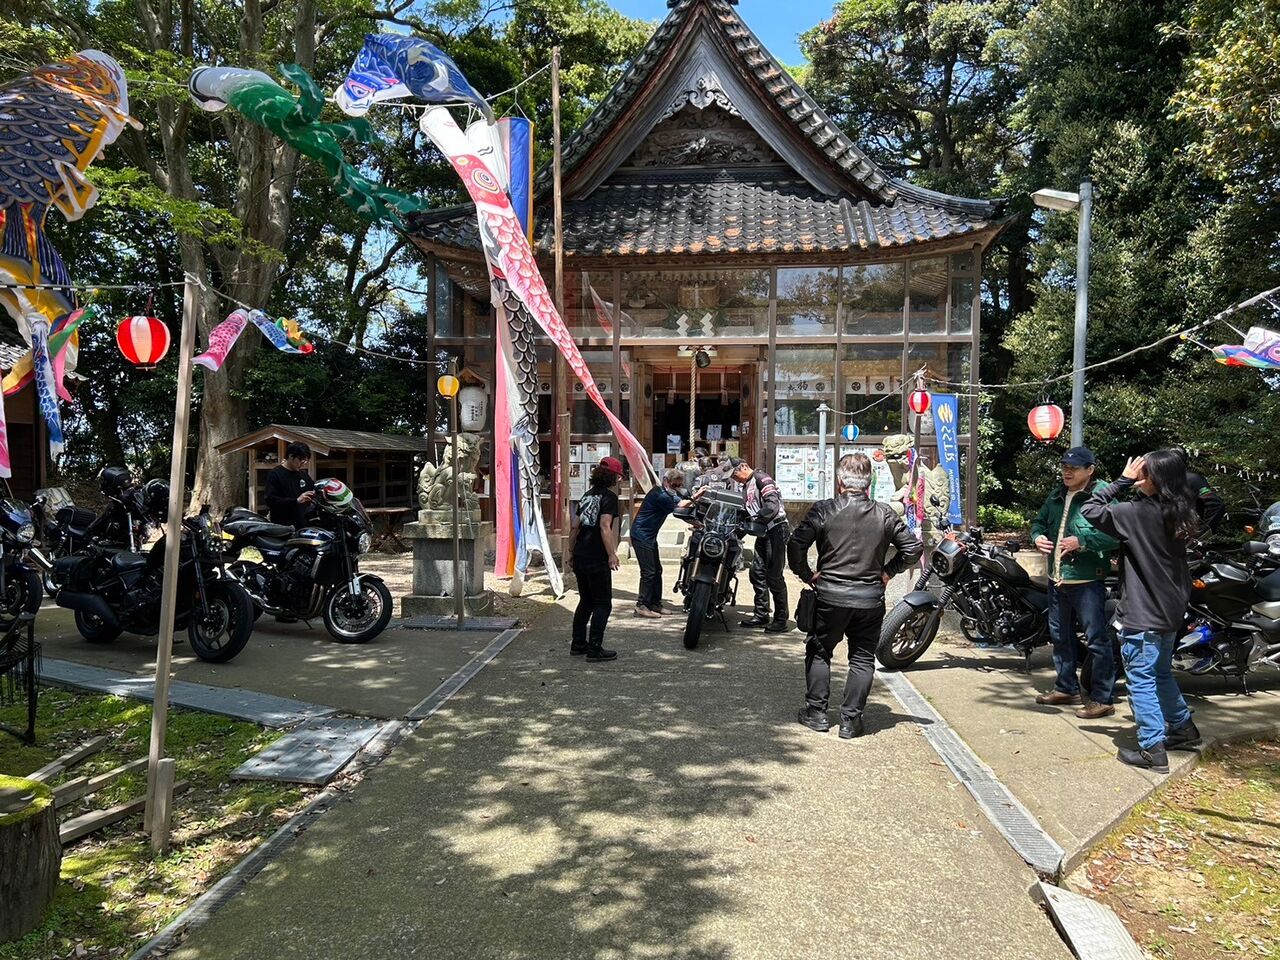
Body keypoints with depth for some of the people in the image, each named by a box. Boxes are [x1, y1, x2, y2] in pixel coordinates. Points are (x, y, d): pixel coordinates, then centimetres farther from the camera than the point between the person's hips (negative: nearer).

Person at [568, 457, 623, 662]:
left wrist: (571, 550, 23)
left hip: (580, 557, 8)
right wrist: (612, 554, -21)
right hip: (597, 559, -8)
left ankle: (578, 644, 22)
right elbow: (605, 527, -20)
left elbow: (575, 526, 16)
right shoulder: (609, 497, -8)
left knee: (586, 602, 18)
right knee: (603, 604, 0)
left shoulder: (589, 495, 14)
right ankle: (595, 649, -1)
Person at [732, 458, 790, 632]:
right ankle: (761, 615, 20)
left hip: (776, 529, -10)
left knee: (774, 577, -7)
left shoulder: (761, 478, -10)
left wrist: (756, 520, -25)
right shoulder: (746, 487, 20)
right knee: (757, 573, 10)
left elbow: (773, 506, -22)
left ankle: (781, 619, 0)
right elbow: (746, 513, 20)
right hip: (763, 533, 10)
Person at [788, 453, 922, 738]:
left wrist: (806, 574, -2)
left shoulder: (823, 511, -9)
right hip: (870, 598, 2)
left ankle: (816, 711, 18)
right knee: (862, 658, 11)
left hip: (830, 596, -1)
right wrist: (888, 571, 9)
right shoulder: (885, 514, -2)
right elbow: (913, 547, 1)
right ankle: (850, 720, 12)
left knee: (819, 652, 16)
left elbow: (795, 545, -15)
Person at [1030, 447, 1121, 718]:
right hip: (1057, 579, 8)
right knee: (1060, 635, 18)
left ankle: (1103, 698, 5)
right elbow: (1039, 520, 25)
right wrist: (1037, 536, 4)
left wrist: (1081, 541, -24)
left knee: (1097, 639, -3)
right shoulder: (1056, 497, 13)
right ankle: (1066, 688, 32)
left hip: (1087, 581, -8)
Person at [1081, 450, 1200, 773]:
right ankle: (1183, 727, 39)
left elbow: (1089, 511, -18)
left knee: (1141, 679, 0)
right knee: (1162, 673, 25)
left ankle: (1152, 749, 4)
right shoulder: (1180, 513, 3)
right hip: (1170, 610, 9)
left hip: (1143, 614, -9)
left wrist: (1122, 481, -14)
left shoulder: (1139, 512, -21)